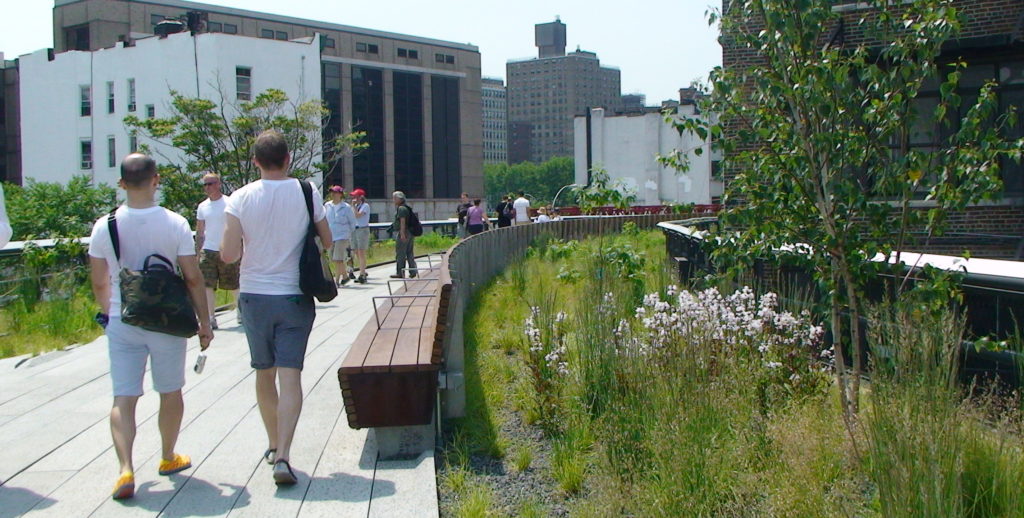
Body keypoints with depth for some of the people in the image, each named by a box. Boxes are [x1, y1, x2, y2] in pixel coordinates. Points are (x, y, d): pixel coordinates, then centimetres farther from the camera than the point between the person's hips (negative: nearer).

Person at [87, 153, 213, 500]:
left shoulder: (104, 226, -4)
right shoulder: (175, 224, -10)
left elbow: (99, 282, 3)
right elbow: (193, 278, -8)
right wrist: (204, 322, 2)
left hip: (122, 323, 1)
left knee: (123, 398, 3)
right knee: (170, 393, 16)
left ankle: (126, 469, -10)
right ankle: (168, 458, 31)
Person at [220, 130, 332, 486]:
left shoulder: (241, 198, -6)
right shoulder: (307, 193, -6)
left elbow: (228, 254, -10)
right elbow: (327, 242, 3)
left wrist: (251, 243, 10)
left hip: (254, 296, 1)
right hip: (294, 297, -1)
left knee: (264, 374, 17)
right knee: (290, 376, -3)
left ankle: (273, 445, 30)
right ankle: (282, 457, -13)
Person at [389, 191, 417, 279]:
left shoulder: (401, 208, -12)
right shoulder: (406, 208, 20)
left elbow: (402, 221, -21)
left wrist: (402, 233, -26)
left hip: (403, 233, -10)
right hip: (410, 232, 10)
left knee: (400, 253, -6)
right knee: (410, 253, 12)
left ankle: (400, 273, -5)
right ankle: (413, 272, 12)